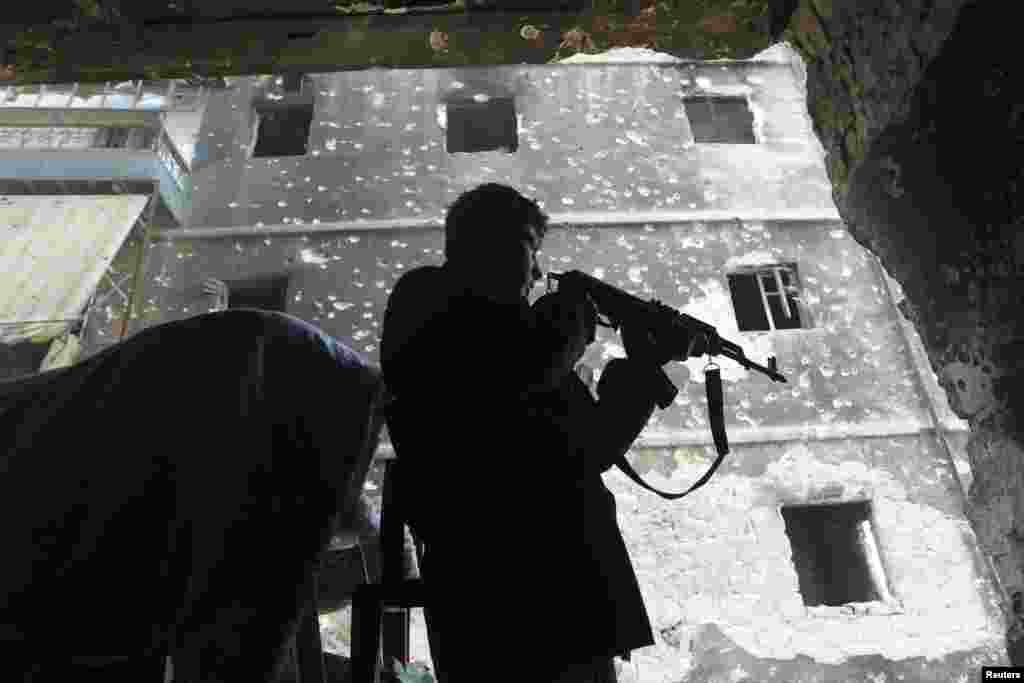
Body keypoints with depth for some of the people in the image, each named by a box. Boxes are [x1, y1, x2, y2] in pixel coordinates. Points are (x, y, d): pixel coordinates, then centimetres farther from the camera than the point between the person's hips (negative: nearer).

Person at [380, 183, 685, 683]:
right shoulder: (432, 297, 4)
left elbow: (590, 447, 24)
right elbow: (505, 370, -19)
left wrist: (645, 362, 17)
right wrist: (571, 326, 1)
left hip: (560, 569, 9)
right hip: (497, 571, -9)